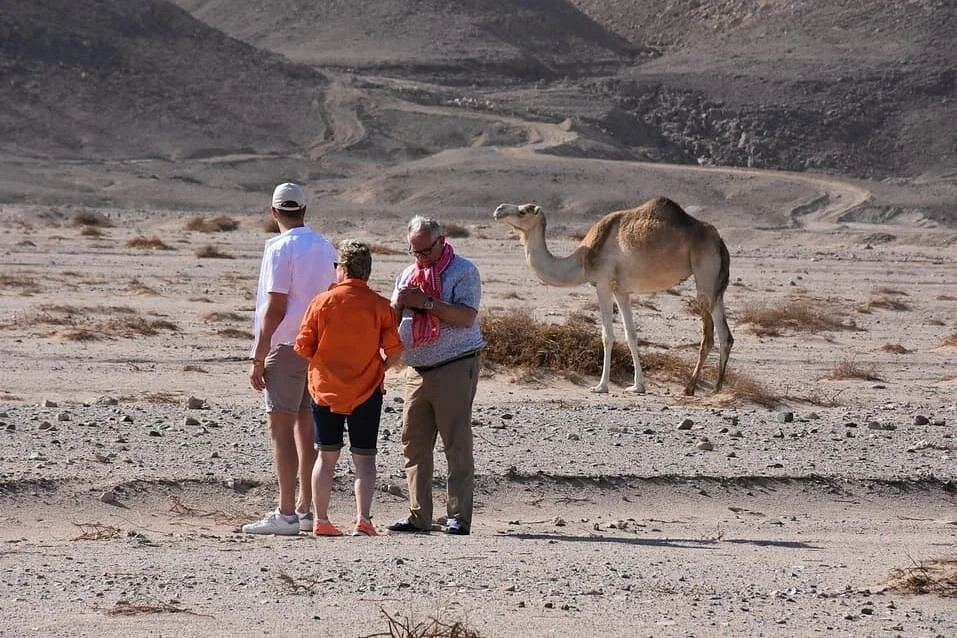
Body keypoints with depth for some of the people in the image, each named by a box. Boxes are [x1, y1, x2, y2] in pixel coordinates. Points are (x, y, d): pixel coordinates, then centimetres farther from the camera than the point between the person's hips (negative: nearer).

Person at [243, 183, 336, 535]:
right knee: (306, 425, 12)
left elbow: (275, 308, -16)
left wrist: (258, 359, -12)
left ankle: (286, 514, -9)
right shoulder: (325, 248, 11)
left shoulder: (280, 249, -12)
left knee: (281, 427, -6)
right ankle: (306, 509, 15)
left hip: (285, 347, -7)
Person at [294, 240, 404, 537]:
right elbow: (394, 352, -7)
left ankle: (321, 520, 6)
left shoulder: (322, 302, -6)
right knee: (364, 457, 6)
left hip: (326, 389, 0)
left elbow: (303, 348, -4)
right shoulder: (380, 306, -6)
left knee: (327, 456, 9)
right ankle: (363, 518, -7)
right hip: (367, 391, 0)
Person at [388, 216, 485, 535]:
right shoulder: (408, 274, 17)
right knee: (414, 445, 3)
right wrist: (398, 303, -6)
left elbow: (466, 317, -15)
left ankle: (459, 516, -5)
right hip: (417, 370, 6)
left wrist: (426, 302, -18)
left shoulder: (463, 270, -3)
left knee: (457, 445, -6)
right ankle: (419, 516, 7)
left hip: (455, 368, -6)